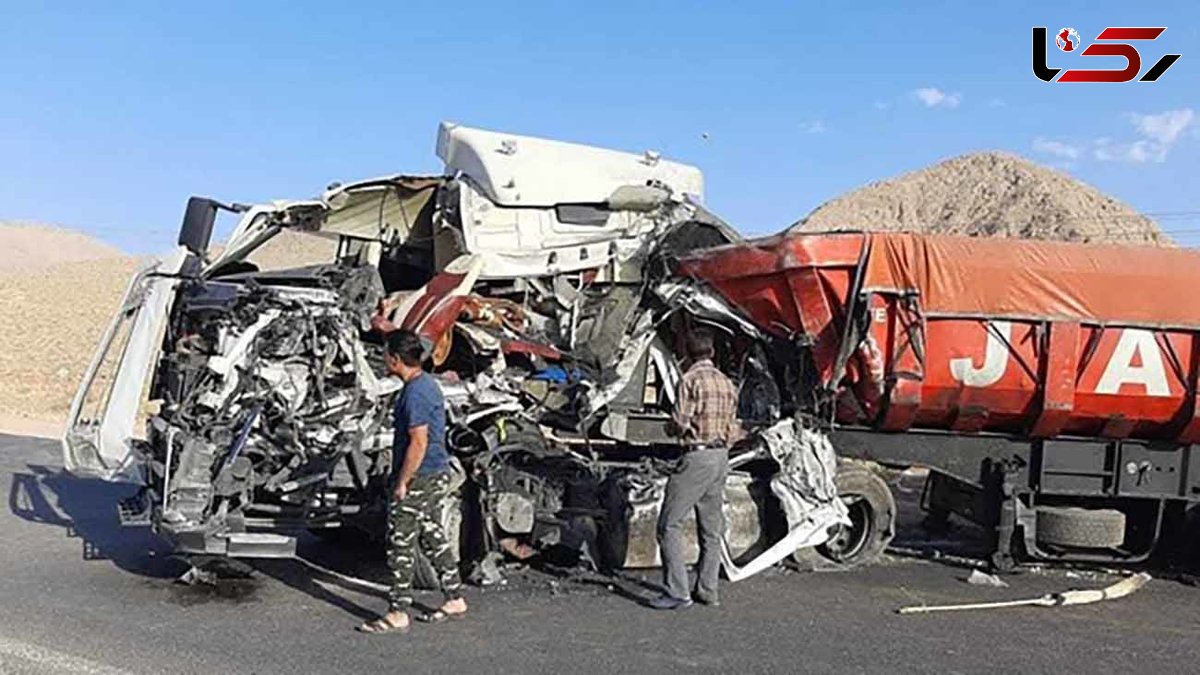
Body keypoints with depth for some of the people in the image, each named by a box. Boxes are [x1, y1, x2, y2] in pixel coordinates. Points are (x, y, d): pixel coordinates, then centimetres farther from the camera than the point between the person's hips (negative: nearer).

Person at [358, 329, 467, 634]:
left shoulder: (414, 393, -21)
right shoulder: (428, 383, 11)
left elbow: (418, 442, -24)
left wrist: (402, 483, -18)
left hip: (419, 478, -10)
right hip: (437, 474, 10)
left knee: (401, 545, -2)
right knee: (433, 537, 18)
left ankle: (398, 614, 5)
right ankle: (455, 599, 25)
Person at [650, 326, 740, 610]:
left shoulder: (692, 379, -12)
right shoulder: (727, 383, 10)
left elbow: (681, 424, -15)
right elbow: (733, 429, 11)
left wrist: (672, 427, 6)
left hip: (697, 457, -8)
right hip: (722, 457, 8)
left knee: (670, 525, -2)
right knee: (711, 528, 14)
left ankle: (678, 593, -5)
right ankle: (708, 591, 19)